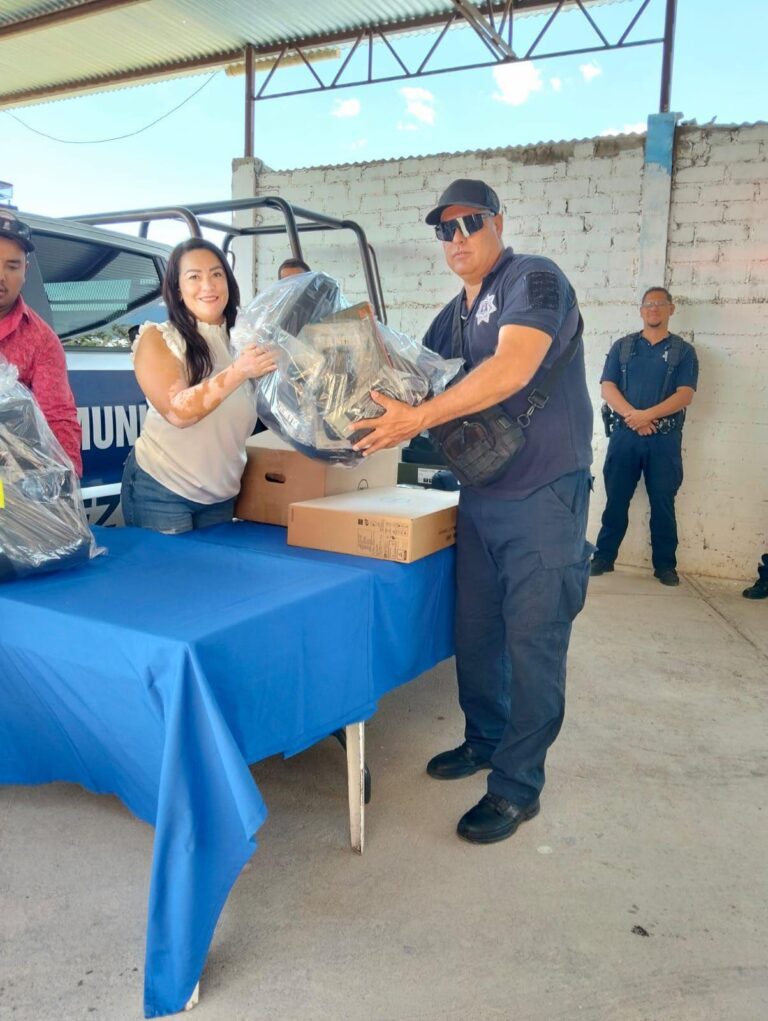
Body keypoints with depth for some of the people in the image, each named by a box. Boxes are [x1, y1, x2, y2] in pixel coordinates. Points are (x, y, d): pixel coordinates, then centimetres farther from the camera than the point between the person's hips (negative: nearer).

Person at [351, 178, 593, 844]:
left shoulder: (534, 279, -9)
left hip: (543, 495, -8)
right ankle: (485, 739, 35)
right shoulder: (454, 315, 16)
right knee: (474, 630, 14)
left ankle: (518, 785, 10)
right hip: (480, 495, 8)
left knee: (532, 640, -2)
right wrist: (385, 418, 2)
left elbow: (512, 369, -25)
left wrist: (421, 418, -26)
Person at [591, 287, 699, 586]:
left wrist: (647, 415, -18)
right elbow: (607, 388, 0)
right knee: (616, 499, 4)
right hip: (624, 434, 1)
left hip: (665, 438, -1)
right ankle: (603, 557, 14)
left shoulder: (683, 351, 6)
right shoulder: (622, 346, 10)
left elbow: (685, 395, -5)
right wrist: (632, 415, -16)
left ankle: (665, 565, 12)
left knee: (663, 502, 4)